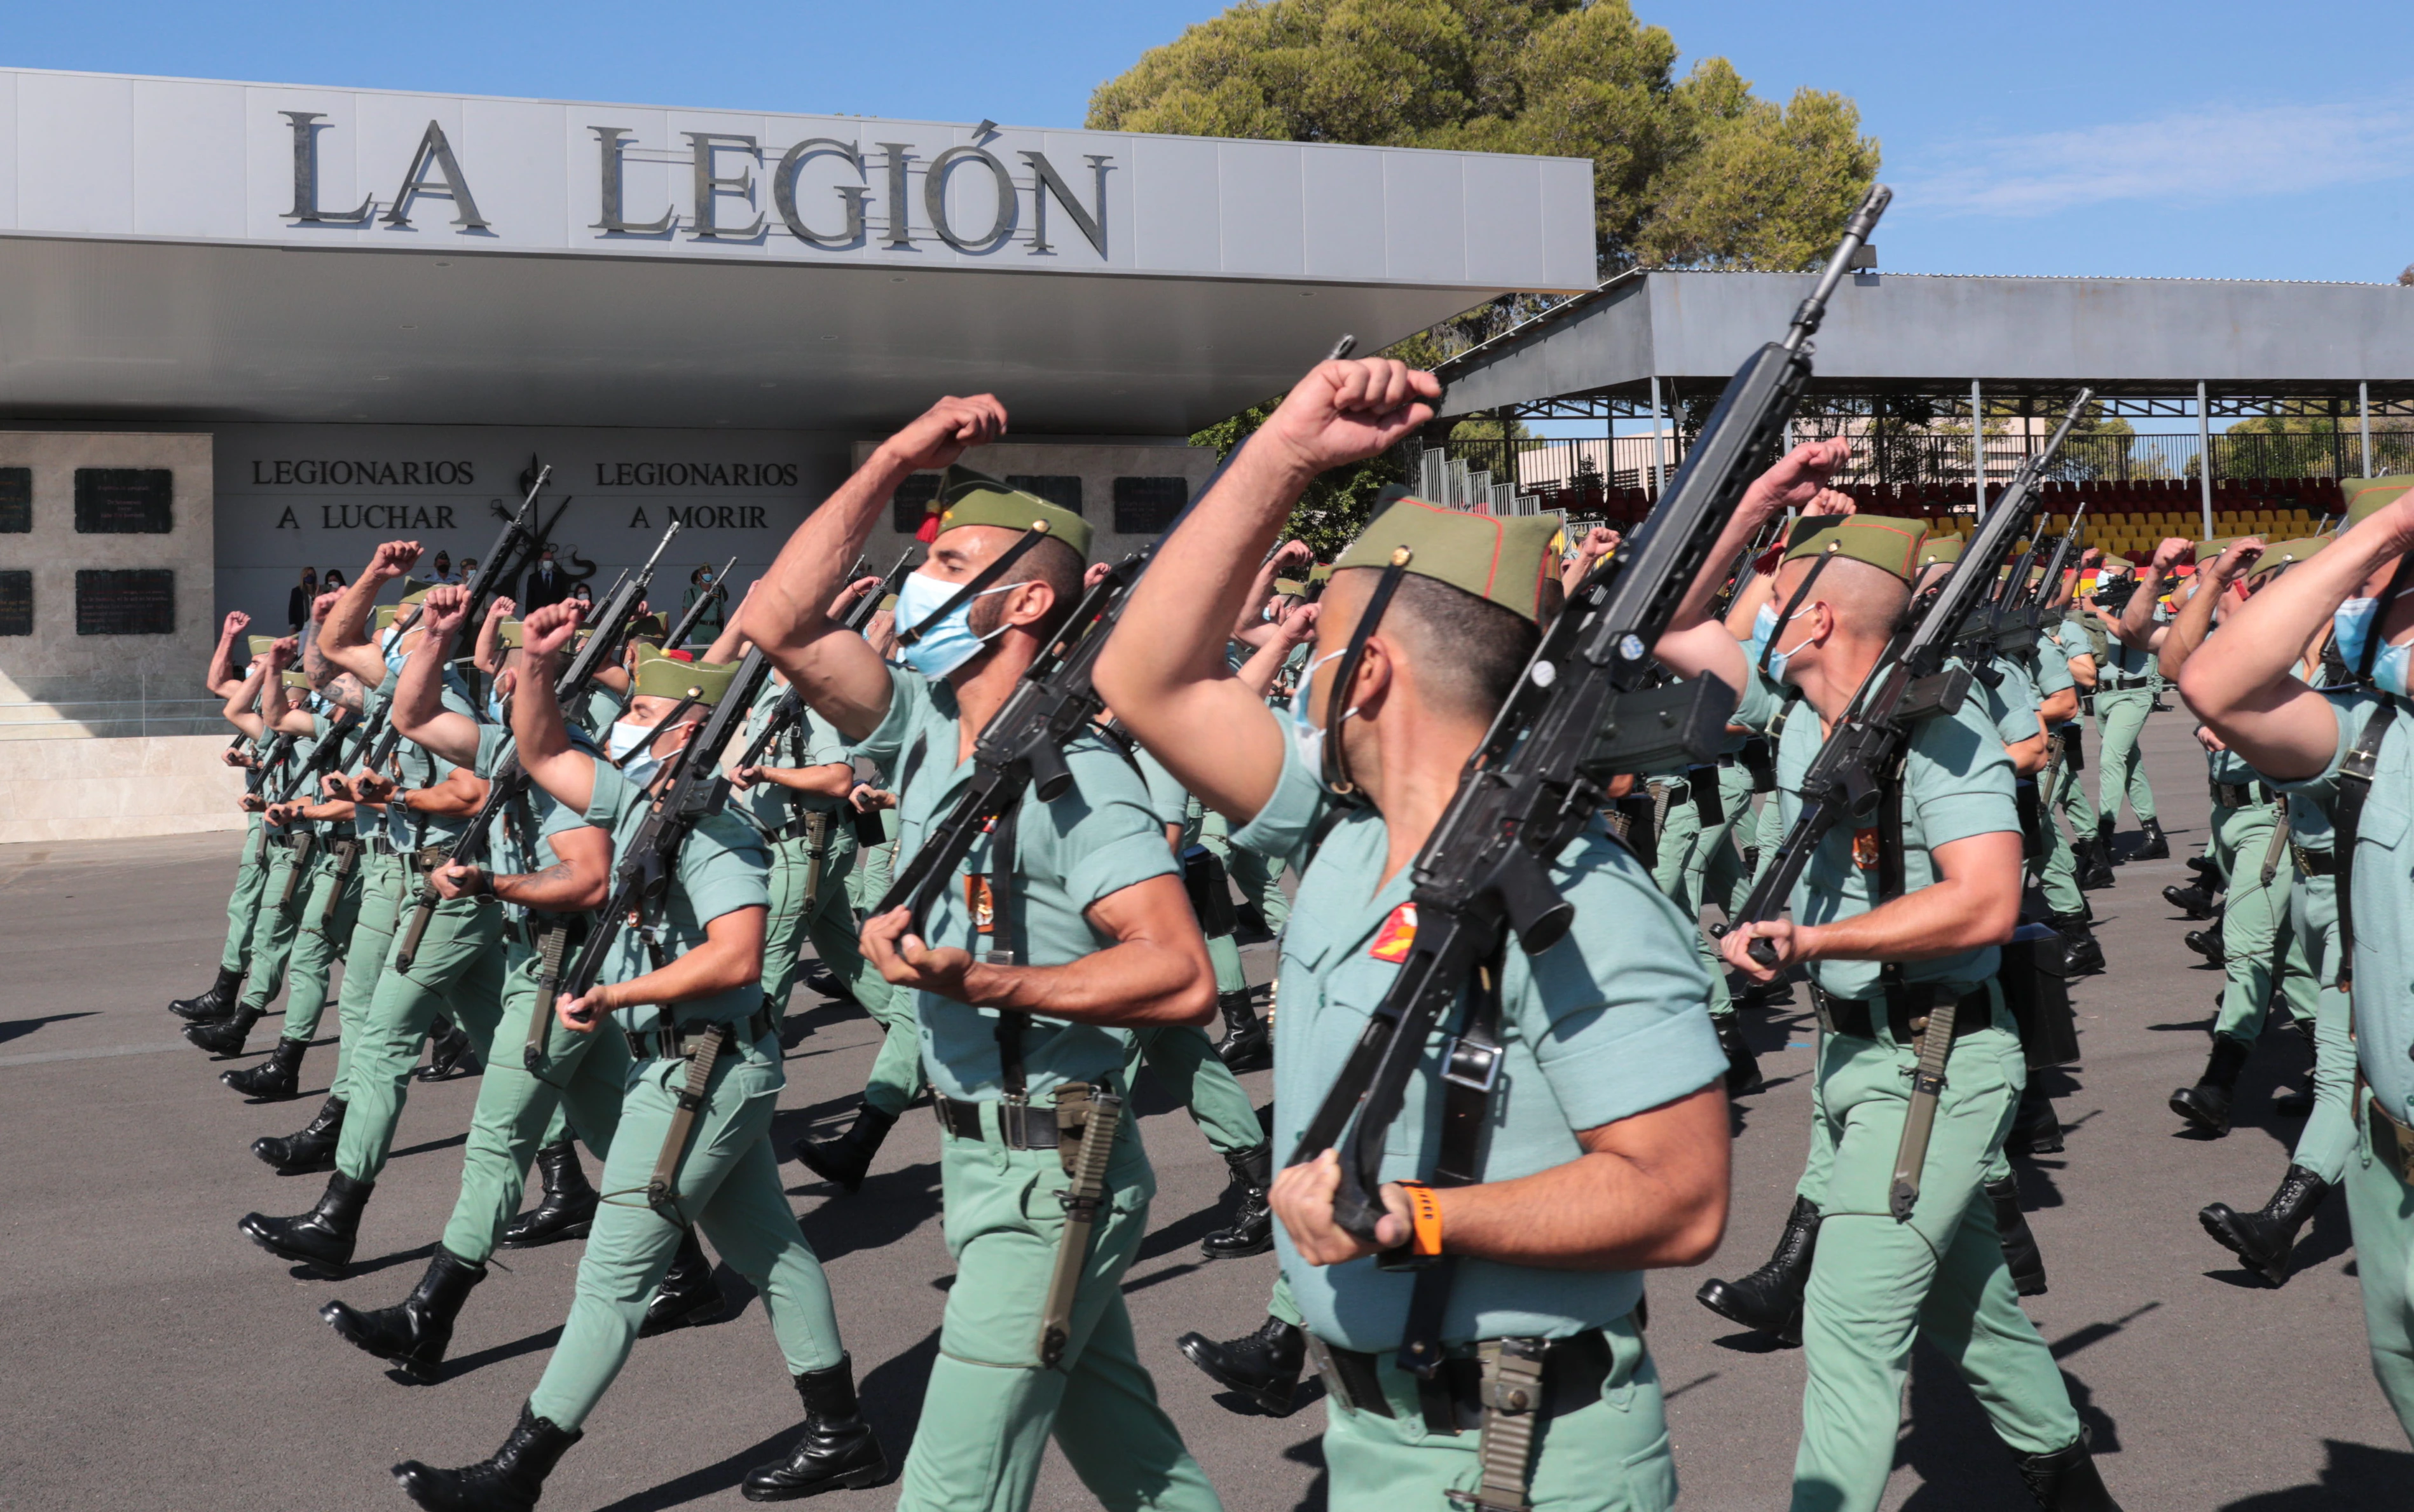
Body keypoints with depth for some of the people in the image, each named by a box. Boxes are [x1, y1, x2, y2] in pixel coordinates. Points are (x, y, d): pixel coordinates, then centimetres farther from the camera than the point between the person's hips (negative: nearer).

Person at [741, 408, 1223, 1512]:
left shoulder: (1073, 773, -20)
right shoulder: (923, 725, 3)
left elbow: (1183, 978, -27)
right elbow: (776, 623, -3)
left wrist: (978, 982, -32)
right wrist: (894, 460, -6)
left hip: (1049, 1176, -8)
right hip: (977, 1155, 8)